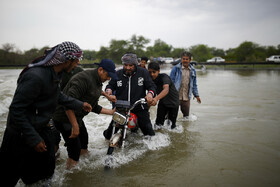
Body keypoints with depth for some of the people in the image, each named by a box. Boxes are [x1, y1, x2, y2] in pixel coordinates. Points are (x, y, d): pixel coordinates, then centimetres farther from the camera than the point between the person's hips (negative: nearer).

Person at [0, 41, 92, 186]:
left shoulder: (54, 73, -3)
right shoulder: (35, 77, -32)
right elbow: (16, 110, -28)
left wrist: (80, 105, 13)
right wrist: (33, 139, -24)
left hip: (42, 129, 9)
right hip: (21, 135, -8)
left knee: (46, 170, 22)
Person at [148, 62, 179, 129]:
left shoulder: (164, 77, -30)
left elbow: (166, 89, -49)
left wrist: (156, 99, -65)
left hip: (173, 102, -4)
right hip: (162, 102, 4)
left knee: (172, 124, 5)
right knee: (159, 122, -7)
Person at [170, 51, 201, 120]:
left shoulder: (192, 70, 9)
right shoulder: (175, 69, -4)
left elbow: (194, 84, 17)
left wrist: (196, 95, 15)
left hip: (186, 98, 4)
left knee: (186, 116, 12)